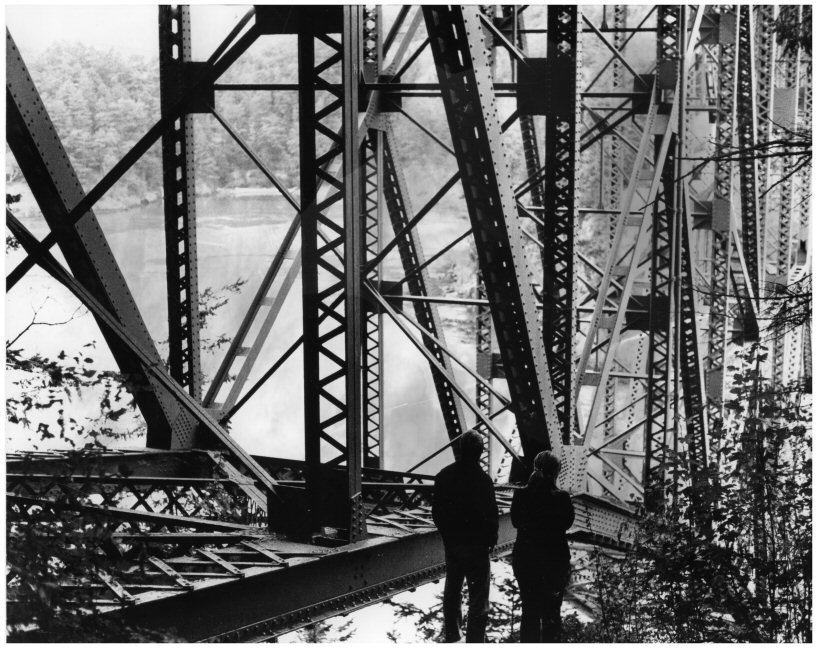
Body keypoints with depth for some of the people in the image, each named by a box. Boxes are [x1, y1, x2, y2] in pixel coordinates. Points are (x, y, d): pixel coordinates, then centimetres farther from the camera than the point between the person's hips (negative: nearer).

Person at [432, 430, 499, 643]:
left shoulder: (444, 476, -4)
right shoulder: (482, 480, -21)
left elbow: (436, 510, 4)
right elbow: (491, 514, -17)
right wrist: (491, 538, 0)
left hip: (452, 543, 6)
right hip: (477, 545, -6)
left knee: (452, 591, 21)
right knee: (478, 596, 2)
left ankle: (452, 634, 32)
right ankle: (475, 640, 2)